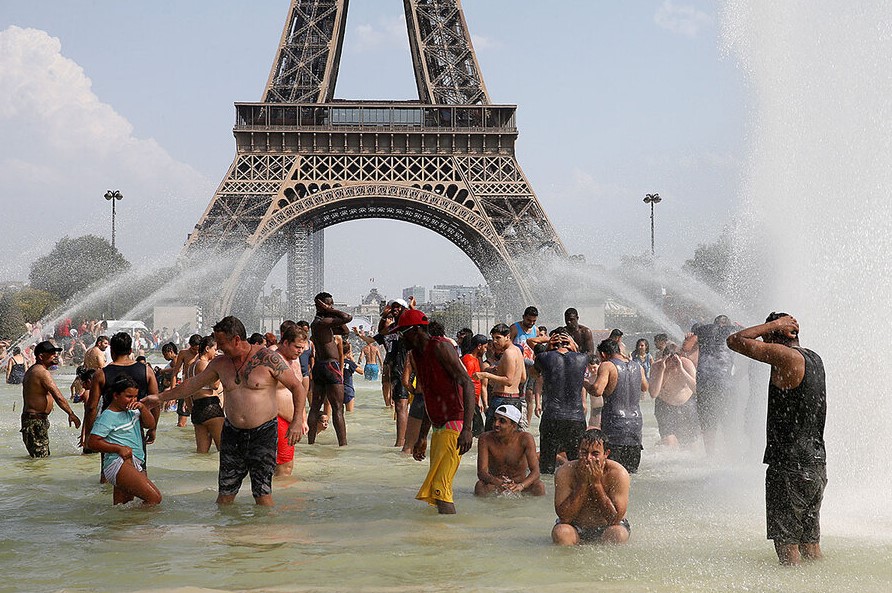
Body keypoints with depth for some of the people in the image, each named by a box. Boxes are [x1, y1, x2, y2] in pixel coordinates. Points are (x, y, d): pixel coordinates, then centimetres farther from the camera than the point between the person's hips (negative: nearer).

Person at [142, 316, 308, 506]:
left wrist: (297, 421, -16)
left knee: (262, 492, -8)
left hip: (263, 433, -5)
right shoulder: (220, 364, 7)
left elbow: (297, 387, -6)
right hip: (232, 434, 5)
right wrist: (160, 397, 23)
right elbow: (192, 384, 19)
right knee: (225, 494, 5)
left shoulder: (267, 358, -9)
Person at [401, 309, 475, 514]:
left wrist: (466, 429, -26)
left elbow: (468, 384, -18)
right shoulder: (418, 354, 19)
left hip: (454, 426, -10)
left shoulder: (440, 347, -9)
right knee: (436, 491, 10)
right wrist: (422, 437, 28)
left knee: (439, 489, -18)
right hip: (439, 428, 10)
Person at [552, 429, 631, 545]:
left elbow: (615, 519, -23)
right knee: (560, 532, -31)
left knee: (618, 534, -31)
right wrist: (583, 483, -27)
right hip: (576, 529, 0)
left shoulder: (618, 473, -19)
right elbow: (565, 517, -21)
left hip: (606, 528, 0)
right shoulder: (565, 472, -17)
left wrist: (596, 483, -27)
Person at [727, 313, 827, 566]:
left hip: (789, 467, -9)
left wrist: (774, 324, -8)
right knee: (811, 543, 16)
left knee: (788, 546, -1)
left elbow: (735, 341, -15)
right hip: (817, 465, 9)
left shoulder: (786, 356, -16)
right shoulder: (814, 358, 11)